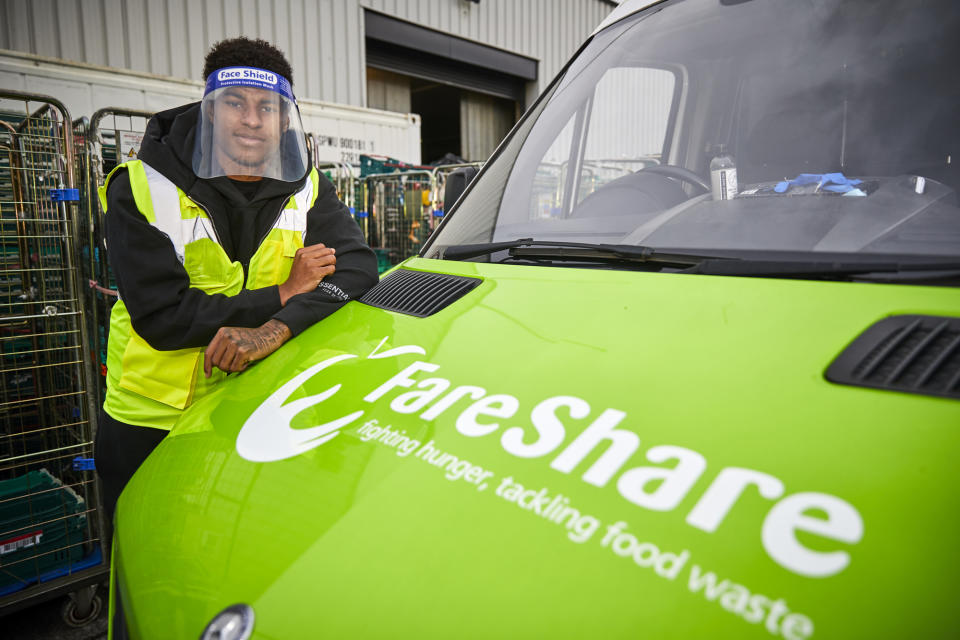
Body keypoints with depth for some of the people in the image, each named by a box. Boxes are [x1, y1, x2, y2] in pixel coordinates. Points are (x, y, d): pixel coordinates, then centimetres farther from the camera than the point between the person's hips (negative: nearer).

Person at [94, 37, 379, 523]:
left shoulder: (306, 188, -4)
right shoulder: (141, 189, -13)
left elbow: (358, 265, -17)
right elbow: (161, 317, -19)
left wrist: (276, 329, -31)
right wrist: (283, 293, -20)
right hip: (149, 420, -1)